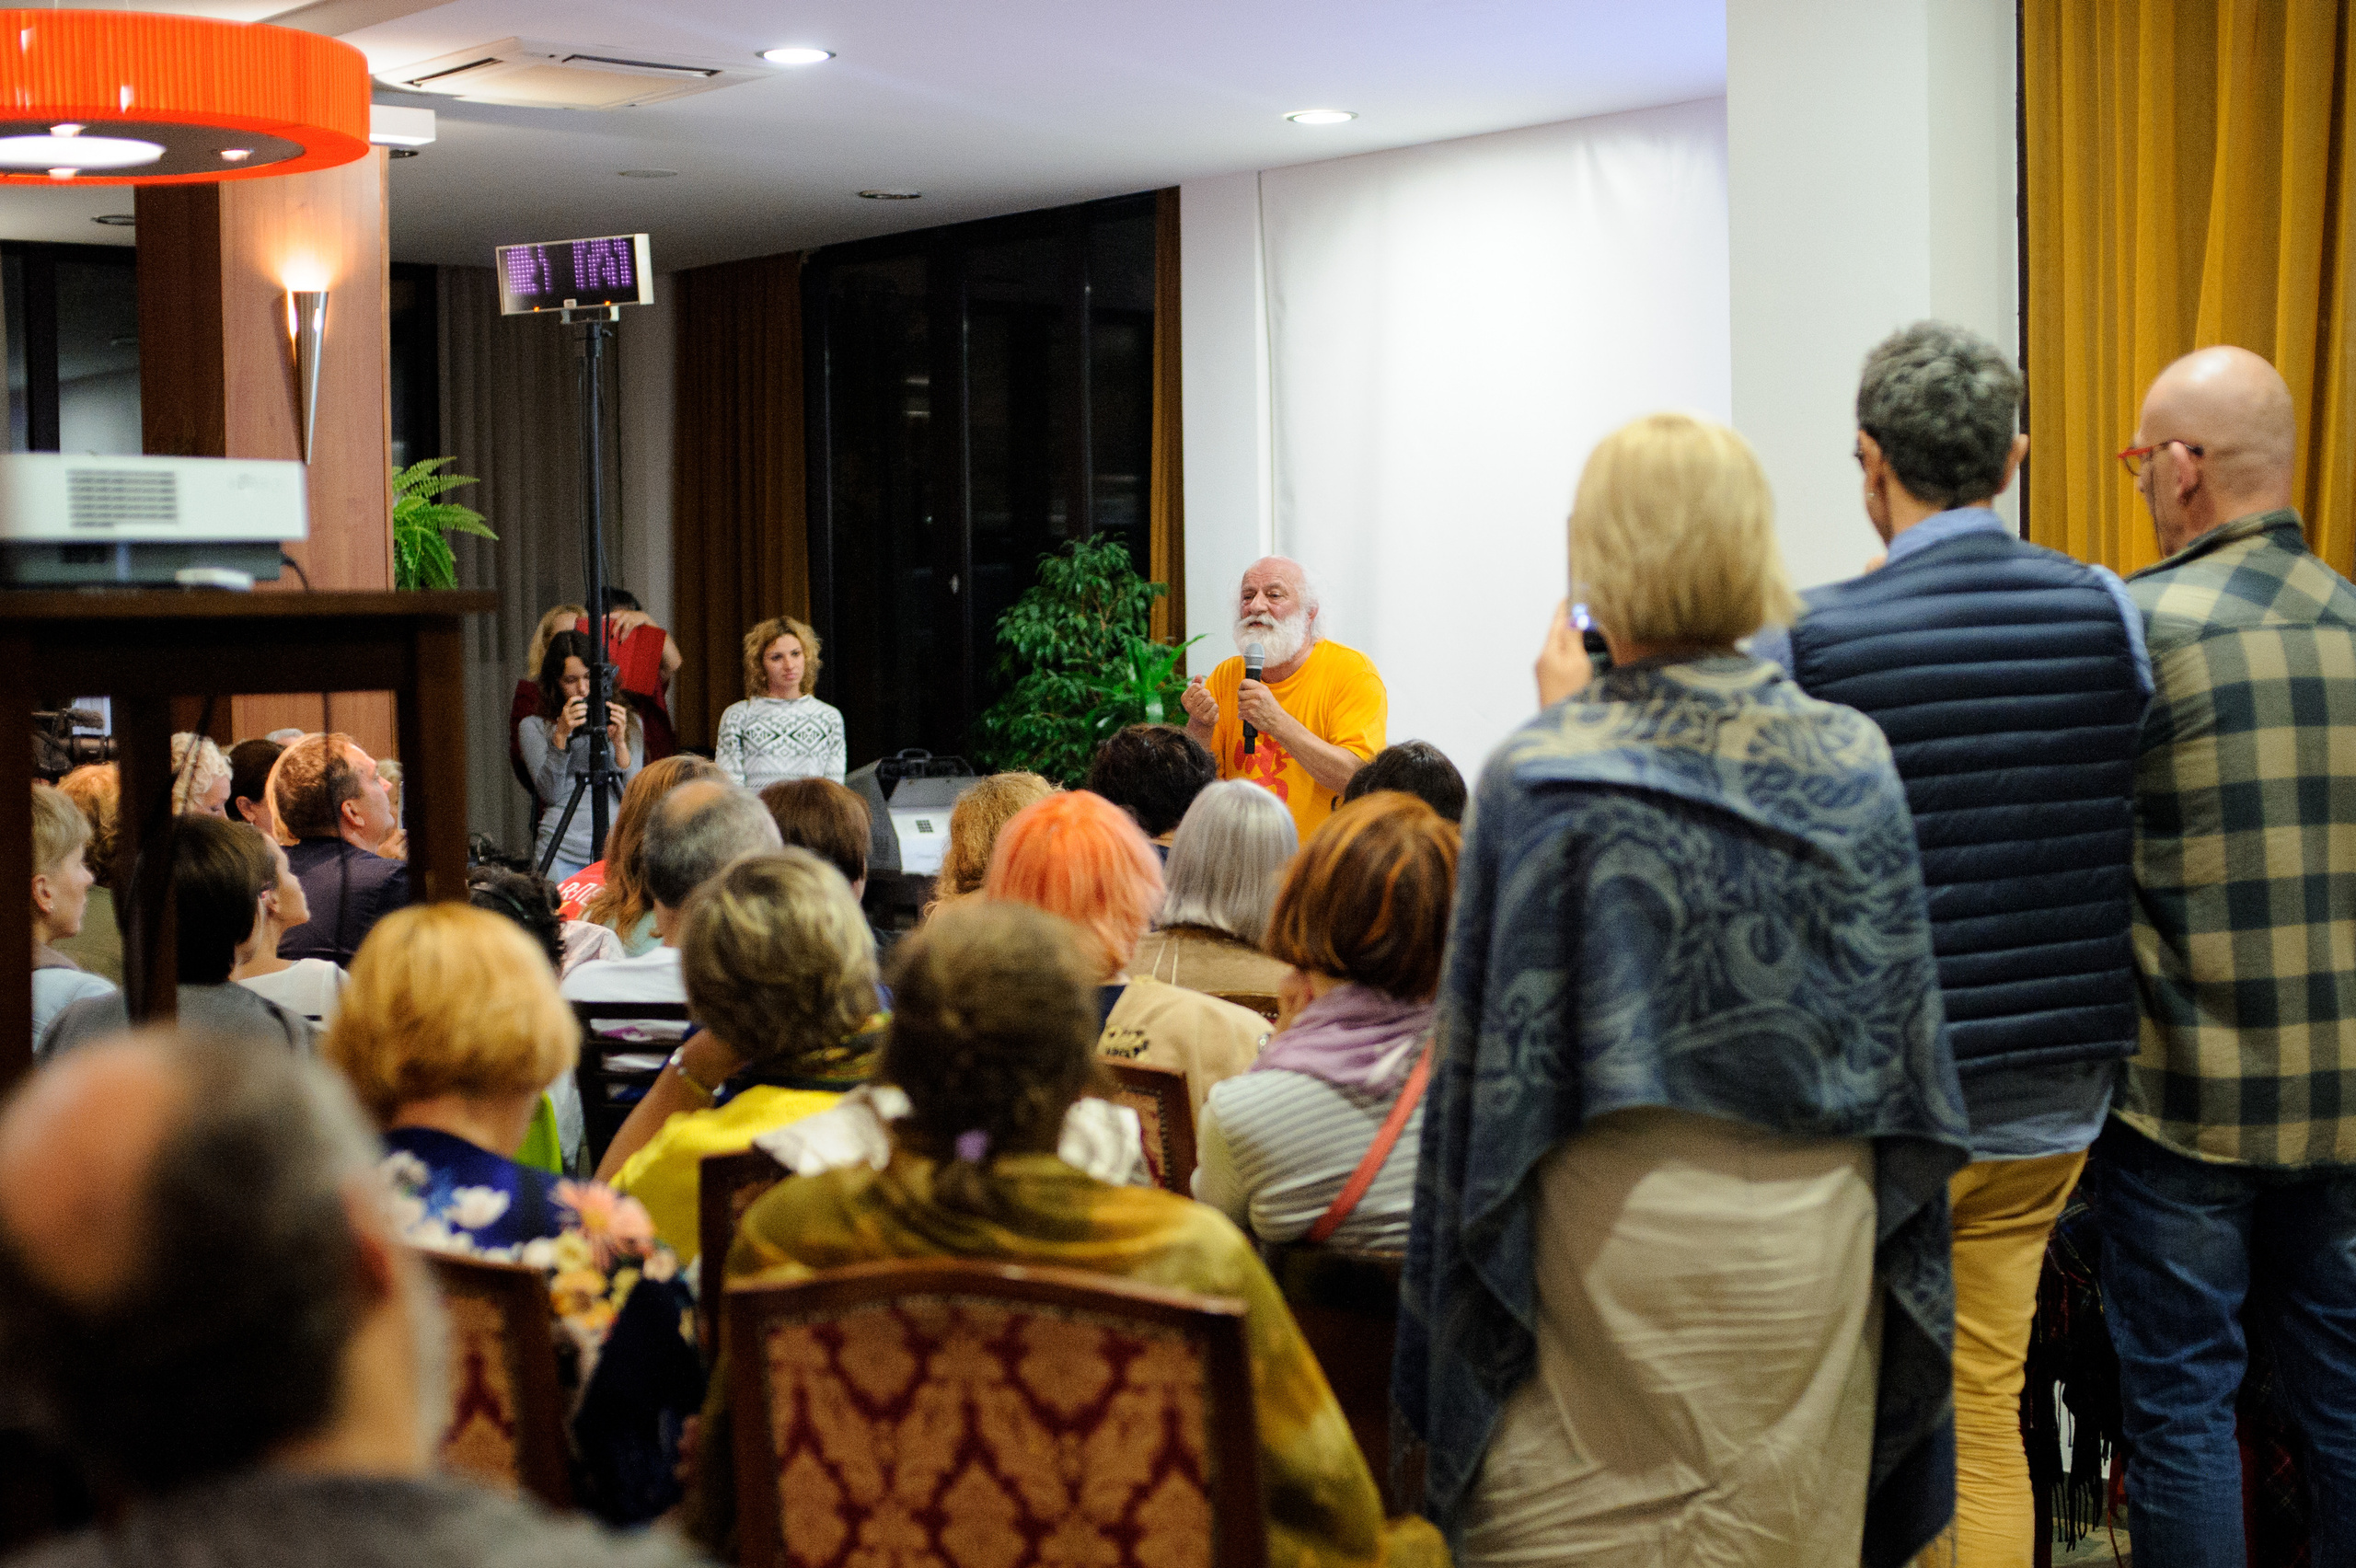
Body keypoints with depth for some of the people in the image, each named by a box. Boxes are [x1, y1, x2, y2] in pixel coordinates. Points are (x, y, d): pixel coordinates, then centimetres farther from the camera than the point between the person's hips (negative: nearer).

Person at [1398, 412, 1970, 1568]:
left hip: (1610, 1251, -3)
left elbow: (1483, 1039, -3)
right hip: (1810, 1250, 3)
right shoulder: (1853, 762, -3)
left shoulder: (1538, 774, -12)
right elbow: (1904, 1024, 6)